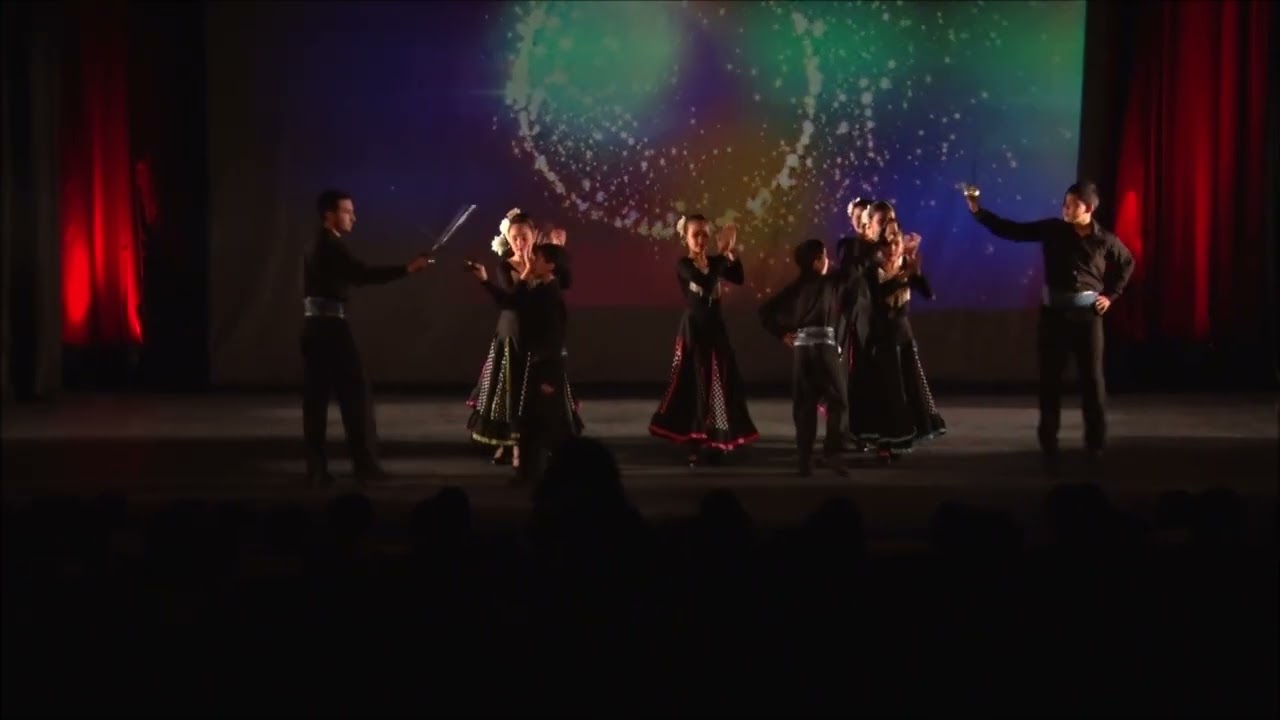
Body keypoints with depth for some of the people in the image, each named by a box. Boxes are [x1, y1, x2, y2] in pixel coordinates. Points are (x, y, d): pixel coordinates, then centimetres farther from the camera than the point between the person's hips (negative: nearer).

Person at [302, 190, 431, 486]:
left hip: (314, 324, 9)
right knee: (355, 391, -3)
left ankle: (316, 467, 6)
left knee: (316, 396, 7)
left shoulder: (319, 244, 18)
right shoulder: (331, 245, -13)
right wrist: (407, 269, -28)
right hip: (330, 324, -9)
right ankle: (366, 464, -2)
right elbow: (362, 273, -25)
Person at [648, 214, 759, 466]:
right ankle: (694, 446, 2)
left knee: (717, 384, 6)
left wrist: (729, 252, -19)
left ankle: (714, 442, 14)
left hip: (715, 328, 5)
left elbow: (739, 278, -7)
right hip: (694, 329, -5)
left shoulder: (714, 262, 7)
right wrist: (722, 252, -26)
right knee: (693, 384, -3)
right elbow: (706, 282, -26)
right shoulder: (683, 265, -9)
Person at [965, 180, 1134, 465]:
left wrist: (1111, 295, 6)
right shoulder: (1052, 229, -2)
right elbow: (1011, 230, -5)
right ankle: (1048, 443, 12)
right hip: (1054, 311, 1)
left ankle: (1096, 443, 12)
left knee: (1092, 378, 2)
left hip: (1087, 313, -1)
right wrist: (978, 211, -15)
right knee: (1050, 378, 3)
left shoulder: (1104, 240, -2)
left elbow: (1127, 263, 16)